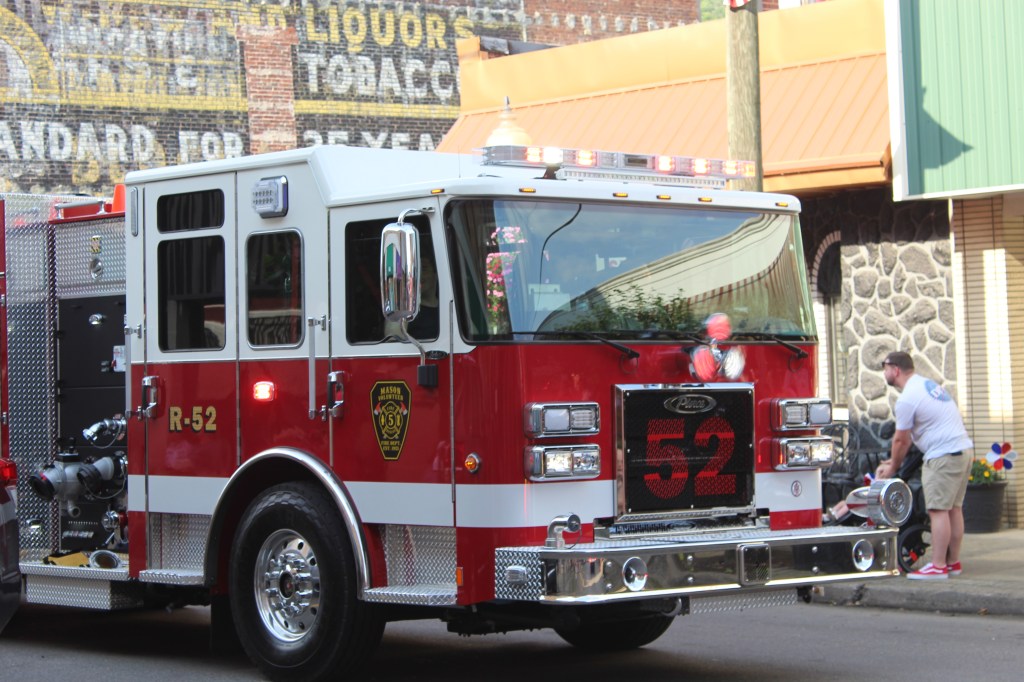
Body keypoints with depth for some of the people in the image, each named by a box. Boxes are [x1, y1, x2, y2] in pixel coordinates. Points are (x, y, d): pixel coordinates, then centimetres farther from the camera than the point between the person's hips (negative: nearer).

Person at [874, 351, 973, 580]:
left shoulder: (907, 399, -13)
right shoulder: (928, 384, 18)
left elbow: (901, 440, -6)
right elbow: (908, 436, 23)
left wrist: (892, 468, 9)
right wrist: (894, 461, 26)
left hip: (943, 455, -10)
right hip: (963, 449, 10)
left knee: (938, 510, -9)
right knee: (953, 508, 12)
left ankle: (938, 566, -10)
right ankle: (953, 562, 17)